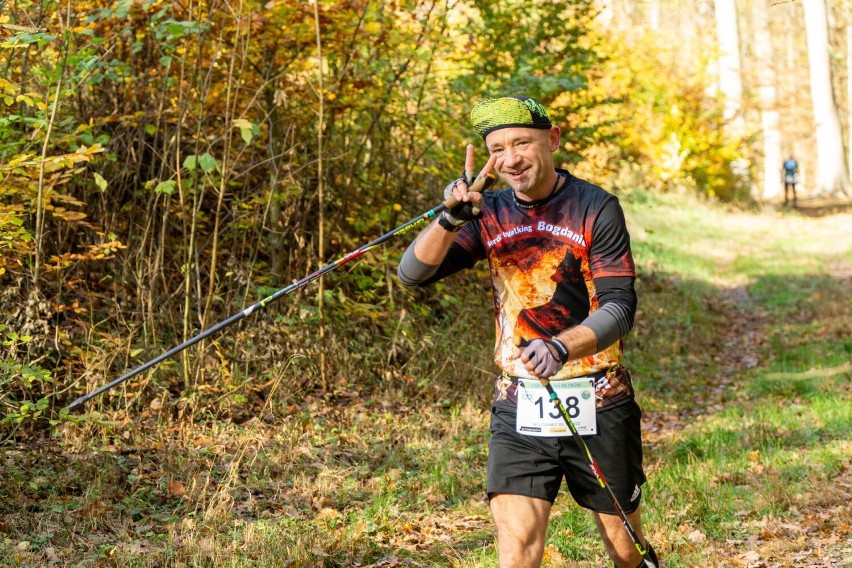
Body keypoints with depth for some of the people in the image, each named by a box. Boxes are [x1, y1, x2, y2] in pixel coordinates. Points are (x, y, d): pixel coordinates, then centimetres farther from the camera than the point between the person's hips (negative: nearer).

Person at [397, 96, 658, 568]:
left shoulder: (596, 209, -6)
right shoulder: (490, 215, 3)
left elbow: (619, 308, -13)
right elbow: (413, 273, -7)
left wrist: (560, 347, -32)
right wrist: (452, 217, -25)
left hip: (596, 404, -1)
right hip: (518, 406, 2)